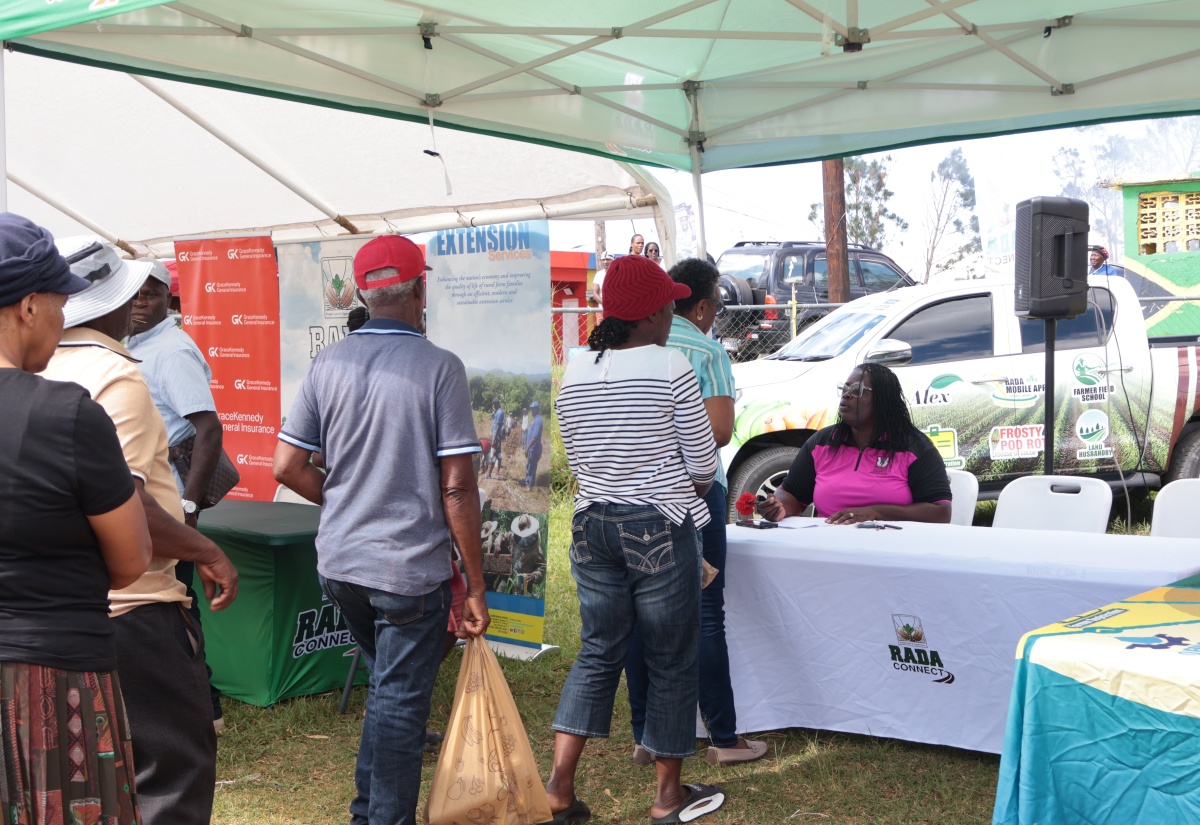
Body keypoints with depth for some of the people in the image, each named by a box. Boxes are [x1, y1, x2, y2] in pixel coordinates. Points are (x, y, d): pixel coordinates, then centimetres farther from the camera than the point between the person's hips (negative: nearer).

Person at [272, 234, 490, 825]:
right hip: (411, 568, -6)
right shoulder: (439, 367, -13)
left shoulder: (328, 362, 0)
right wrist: (474, 584, -7)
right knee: (400, 704, 7)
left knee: (385, 686, 25)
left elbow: (287, 467, 0)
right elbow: (457, 486, -15)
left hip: (339, 563, 6)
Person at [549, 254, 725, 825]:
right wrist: (689, 489, 13)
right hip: (661, 528, -5)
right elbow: (703, 464, -8)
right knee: (672, 658, 8)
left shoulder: (574, 375, 4)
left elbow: (579, 463, 10)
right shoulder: (670, 367, -12)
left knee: (597, 651, 15)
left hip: (592, 526, 5)